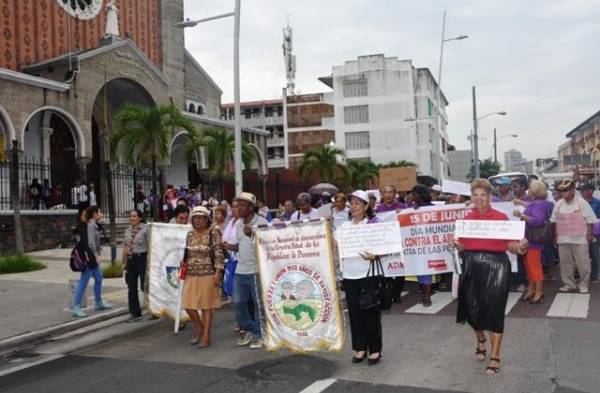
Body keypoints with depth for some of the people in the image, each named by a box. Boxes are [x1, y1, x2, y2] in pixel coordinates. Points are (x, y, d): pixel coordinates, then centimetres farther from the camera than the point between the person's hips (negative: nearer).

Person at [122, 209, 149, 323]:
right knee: (131, 288, 8)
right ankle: (135, 314, 17)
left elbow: (150, 246, -11)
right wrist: (124, 262, 16)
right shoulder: (128, 230, 12)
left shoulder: (145, 229, -8)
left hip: (142, 259, -7)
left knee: (145, 286, -2)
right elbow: (125, 247, 17)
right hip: (131, 260, 7)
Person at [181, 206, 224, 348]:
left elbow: (219, 254, -9)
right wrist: (184, 265, 11)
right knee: (188, 304, 4)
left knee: (207, 305, 1)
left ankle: (206, 336, 12)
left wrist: (217, 273, -14)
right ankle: (198, 327, 30)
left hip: (208, 275, -5)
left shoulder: (213, 234, -5)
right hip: (191, 275, 5)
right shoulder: (190, 234, 10)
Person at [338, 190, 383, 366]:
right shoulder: (345, 226, 10)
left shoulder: (374, 224, -3)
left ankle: (374, 350, 14)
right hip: (349, 274, 4)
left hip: (368, 274, -4)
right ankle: (359, 348, 21)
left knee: (370, 312, 2)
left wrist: (374, 256, -24)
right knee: (354, 312, 8)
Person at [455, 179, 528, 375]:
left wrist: (521, 247, -25)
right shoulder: (466, 219, 5)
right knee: (472, 307, 10)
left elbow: (511, 246, -5)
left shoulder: (501, 217, -3)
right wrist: (457, 245, -14)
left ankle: (495, 357, 9)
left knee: (494, 310, -2)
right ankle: (480, 339, 42)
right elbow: (462, 247, 8)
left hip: (495, 266, -3)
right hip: (471, 266, 3)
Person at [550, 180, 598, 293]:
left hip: (580, 239, -4)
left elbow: (589, 220, -2)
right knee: (565, 262, 8)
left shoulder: (582, 203, -4)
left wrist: (589, 234, -7)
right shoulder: (558, 204, 7)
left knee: (582, 262, 0)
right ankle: (569, 284, 19)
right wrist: (555, 235, 9)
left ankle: (584, 285, 13)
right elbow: (554, 221, 12)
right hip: (563, 239, 4)